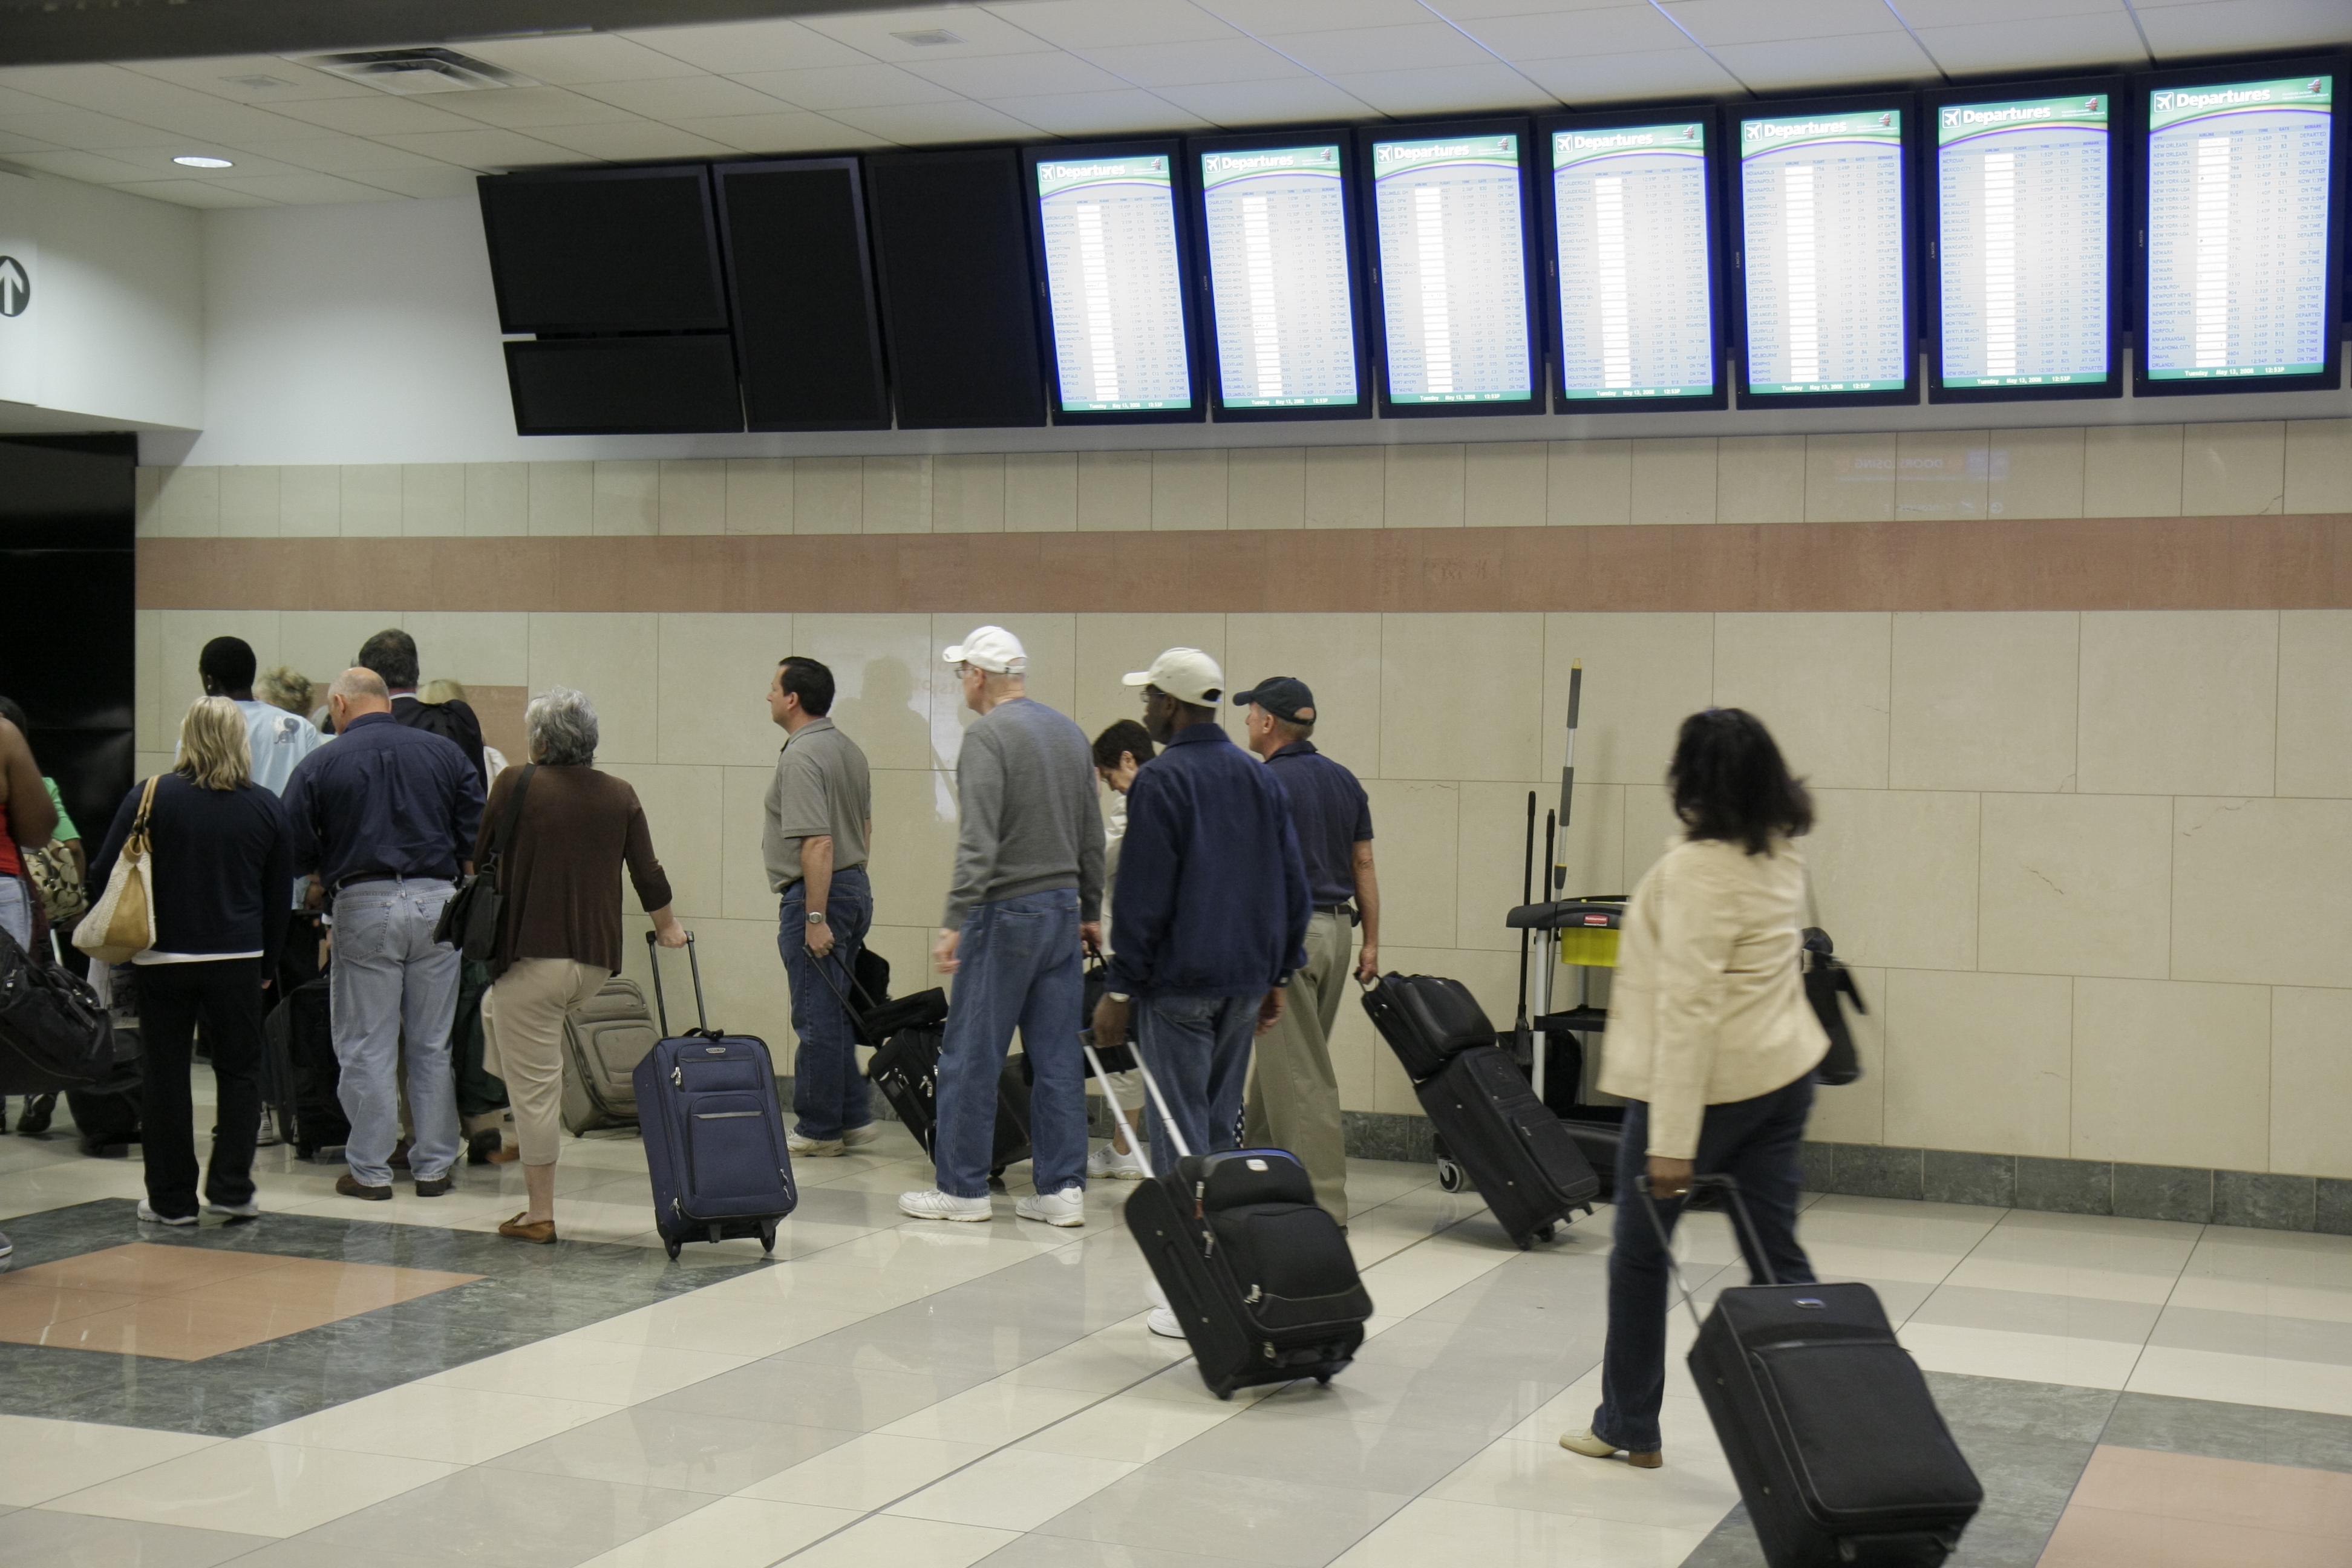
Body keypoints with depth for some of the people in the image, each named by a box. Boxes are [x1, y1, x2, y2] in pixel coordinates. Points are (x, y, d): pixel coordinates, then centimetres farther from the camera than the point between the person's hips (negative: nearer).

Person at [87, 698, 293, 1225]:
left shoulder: (150, 798, -6)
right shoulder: (267, 807, 1)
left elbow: (105, 874, -6)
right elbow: (280, 896, 7)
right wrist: (267, 964, 17)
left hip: (164, 958, -1)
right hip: (238, 960, 1)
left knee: (166, 1074, 7)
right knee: (239, 1071, 13)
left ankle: (172, 1199, 11)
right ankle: (231, 1188, 9)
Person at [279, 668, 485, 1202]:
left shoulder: (319, 765, -1)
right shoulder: (445, 752, 6)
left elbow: (295, 853, -1)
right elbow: (477, 837, 4)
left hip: (364, 905, -3)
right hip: (436, 902, 3)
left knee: (366, 1047, 5)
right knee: (433, 1044, 10)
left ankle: (370, 1171, 8)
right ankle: (433, 1166, 14)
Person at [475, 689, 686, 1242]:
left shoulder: (516, 785, -7)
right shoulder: (620, 795, 5)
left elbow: (479, 860, 2)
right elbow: (648, 873, 9)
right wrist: (666, 926, 29)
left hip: (534, 954, -6)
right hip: (597, 960, 6)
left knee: (534, 1087, 1)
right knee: (495, 1010, 32)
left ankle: (540, 1214, 5)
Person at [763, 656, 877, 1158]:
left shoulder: (800, 757, -18)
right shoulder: (847, 749, 13)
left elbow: (817, 843, -24)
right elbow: (865, 826, 20)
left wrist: (816, 918, -23)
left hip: (814, 895, -10)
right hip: (855, 887, 10)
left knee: (817, 1018, -2)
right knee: (835, 1015, 15)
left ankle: (817, 1131, 4)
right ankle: (853, 1120, 18)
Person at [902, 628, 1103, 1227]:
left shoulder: (988, 736, -12)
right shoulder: (1069, 732, 11)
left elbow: (979, 844, -21)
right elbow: (1092, 836, 15)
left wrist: (955, 922, -21)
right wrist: (1091, 911, 23)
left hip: (1006, 913, -7)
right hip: (1063, 909, 7)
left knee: (971, 1056, 1)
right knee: (1058, 1056, 8)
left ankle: (962, 1188, 7)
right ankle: (1061, 1188, 8)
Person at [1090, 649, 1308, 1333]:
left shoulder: (1160, 782, -11)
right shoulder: (1261, 780, 12)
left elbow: (1143, 898, -14)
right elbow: (1293, 886, 14)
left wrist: (1120, 988, -9)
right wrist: (1276, 976, 19)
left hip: (1178, 983, -7)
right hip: (1245, 981, 7)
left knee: (1182, 1137, -4)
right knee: (1220, 1129, 15)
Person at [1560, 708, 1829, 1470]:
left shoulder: (1698, 869, -20)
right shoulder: (1779, 856, 5)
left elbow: (1688, 1005, -24)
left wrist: (1672, 1141, -24)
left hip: (1707, 1080, -8)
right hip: (1784, 1071, 8)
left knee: (1640, 1251, 10)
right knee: (1778, 1257, 8)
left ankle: (1628, 1427, 23)